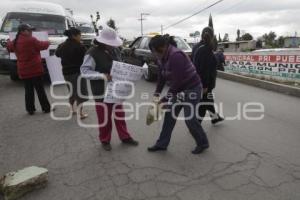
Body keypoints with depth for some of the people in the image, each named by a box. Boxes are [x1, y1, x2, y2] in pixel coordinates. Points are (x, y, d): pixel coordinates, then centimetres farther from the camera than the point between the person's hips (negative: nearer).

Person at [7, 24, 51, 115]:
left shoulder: (15, 42, 7)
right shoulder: (31, 40, -13)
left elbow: (10, 48, 27)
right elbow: (42, 46, -2)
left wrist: (9, 41, 48)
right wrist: (47, 42, 20)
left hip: (23, 71, 6)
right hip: (35, 69, -5)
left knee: (28, 90, 12)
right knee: (40, 89, 2)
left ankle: (30, 109, 16)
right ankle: (46, 108, 9)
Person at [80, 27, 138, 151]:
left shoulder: (113, 51, 7)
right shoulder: (92, 53, -16)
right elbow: (84, 71, -20)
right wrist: (102, 75, -32)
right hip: (102, 92, -6)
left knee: (120, 115, 17)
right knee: (104, 118, 7)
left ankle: (125, 137, 32)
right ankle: (105, 141, 28)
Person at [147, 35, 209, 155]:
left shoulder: (176, 56, -27)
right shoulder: (162, 58, 0)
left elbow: (177, 80, -28)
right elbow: (161, 77, 6)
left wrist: (166, 98, -23)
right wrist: (157, 94, 0)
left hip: (192, 89, -9)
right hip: (179, 89, 9)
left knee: (189, 118, -1)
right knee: (169, 116, 8)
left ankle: (203, 143, 23)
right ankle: (162, 144, 20)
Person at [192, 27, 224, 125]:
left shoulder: (197, 47, 6)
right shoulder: (206, 49, -21)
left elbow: (194, 63, 13)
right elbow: (205, 69, -24)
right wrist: (205, 85, -21)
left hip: (198, 80, 10)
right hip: (205, 81, -10)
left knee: (208, 98, 24)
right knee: (204, 102, 2)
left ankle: (214, 117, 42)